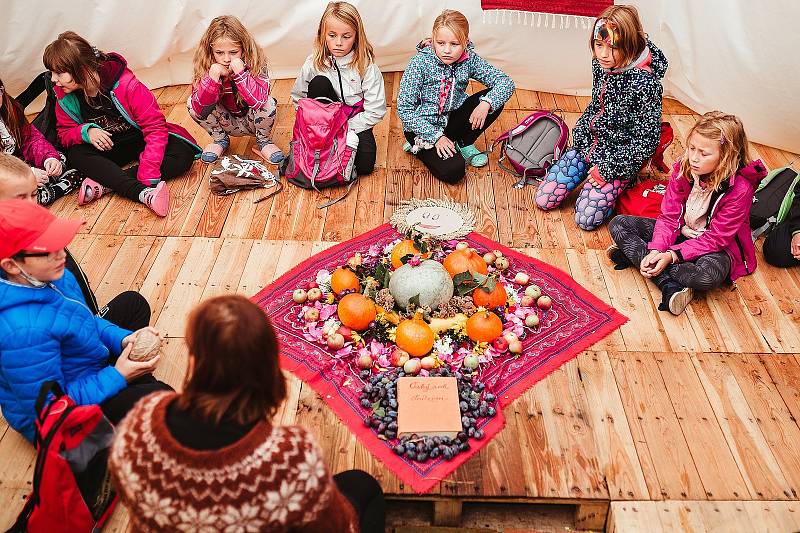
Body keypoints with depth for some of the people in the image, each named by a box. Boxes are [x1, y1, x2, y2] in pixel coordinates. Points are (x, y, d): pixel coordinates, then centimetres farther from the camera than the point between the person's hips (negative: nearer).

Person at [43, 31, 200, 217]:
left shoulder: (126, 85, -25)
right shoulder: (64, 94, -9)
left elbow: (155, 127, -27)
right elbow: (65, 132, 0)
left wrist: (147, 176, -38)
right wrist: (86, 132, -27)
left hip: (141, 140, -3)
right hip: (108, 149, 3)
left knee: (184, 153, -31)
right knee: (75, 155, -29)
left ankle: (104, 183, -34)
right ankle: (143, 194, -47)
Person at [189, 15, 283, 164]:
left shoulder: (255, 63, -23)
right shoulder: (205, 67, -17)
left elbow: (259, 101, -37)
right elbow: (199, 108, -27)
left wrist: (240, 72, -43)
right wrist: (213, 77, -39)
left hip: (251, 120, -2)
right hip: (227, 123, 2)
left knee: (268, 103, -32)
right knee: (191, 102, -20)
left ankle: (264, 141, -1)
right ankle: (220, 139, 5)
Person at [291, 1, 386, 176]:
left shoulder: (366, 66, -15)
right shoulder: (314, 63, -10)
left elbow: (375, 111, -14)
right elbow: (297, 97, 1)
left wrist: (347, 129, -17)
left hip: (355, 122, -1)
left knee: (365, 165, -26)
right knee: (320, 83, -26)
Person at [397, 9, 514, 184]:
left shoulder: (469, 59, -8)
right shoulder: (420, 63, -20)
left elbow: (505, 82, -7)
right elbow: (404, 108, -21)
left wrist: (486, 103, -27)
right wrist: (436, 137, -23)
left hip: (452, 120, 5)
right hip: (424, 126, -5)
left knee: (494, 100, -13)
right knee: (453, 171, -25)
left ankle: (464, 144, 6)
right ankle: (420, 146, 6)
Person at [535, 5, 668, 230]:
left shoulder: (645, 83, -26)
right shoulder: (600, 65, -5)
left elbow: (646, 141, -21)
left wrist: (608, 169, -17)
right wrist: (580, 136, 3)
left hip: (620, 158, -6)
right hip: (590, 144, 6)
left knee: (586, 218, -12)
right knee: (543, 199, 2)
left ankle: (615, 187, 14)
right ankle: (591, 178, 23)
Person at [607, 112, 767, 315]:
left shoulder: (740, 189, -24)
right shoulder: (683, 169, -12)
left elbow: (716, 238, -22)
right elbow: (669, 216, -10)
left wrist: (672, 255, -30)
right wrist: (656, 250, -26)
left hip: (718, 246, -5)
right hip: (681, 233, 5)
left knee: (708, 276, -41)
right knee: (618, 224, -13)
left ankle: (634, 254, -23)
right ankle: (670, 286, -25)